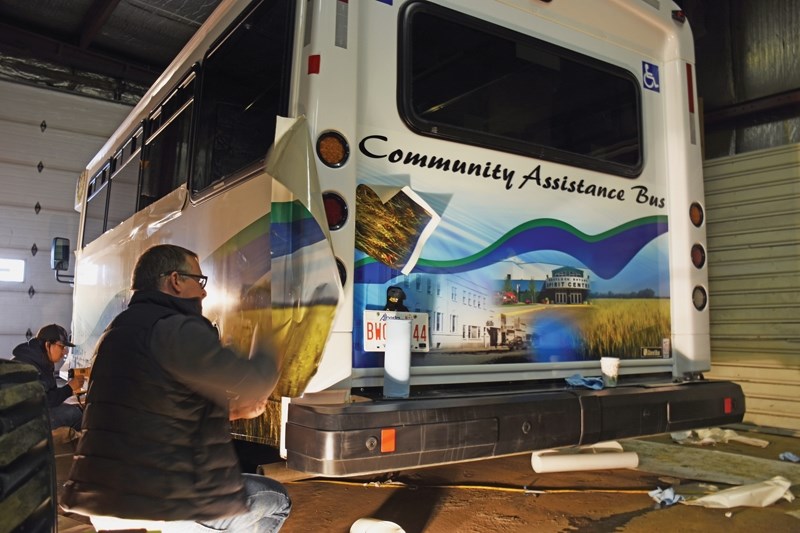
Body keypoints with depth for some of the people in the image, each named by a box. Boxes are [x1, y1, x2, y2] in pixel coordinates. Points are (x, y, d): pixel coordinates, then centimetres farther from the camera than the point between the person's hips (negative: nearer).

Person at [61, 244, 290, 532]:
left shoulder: (123, 329, 15)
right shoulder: (173, 328, -18)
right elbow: (250, 384, -15)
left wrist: (232, 412, 18)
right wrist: (266, 356, 6)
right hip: (161, 503, -10)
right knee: (277, 501, 13)